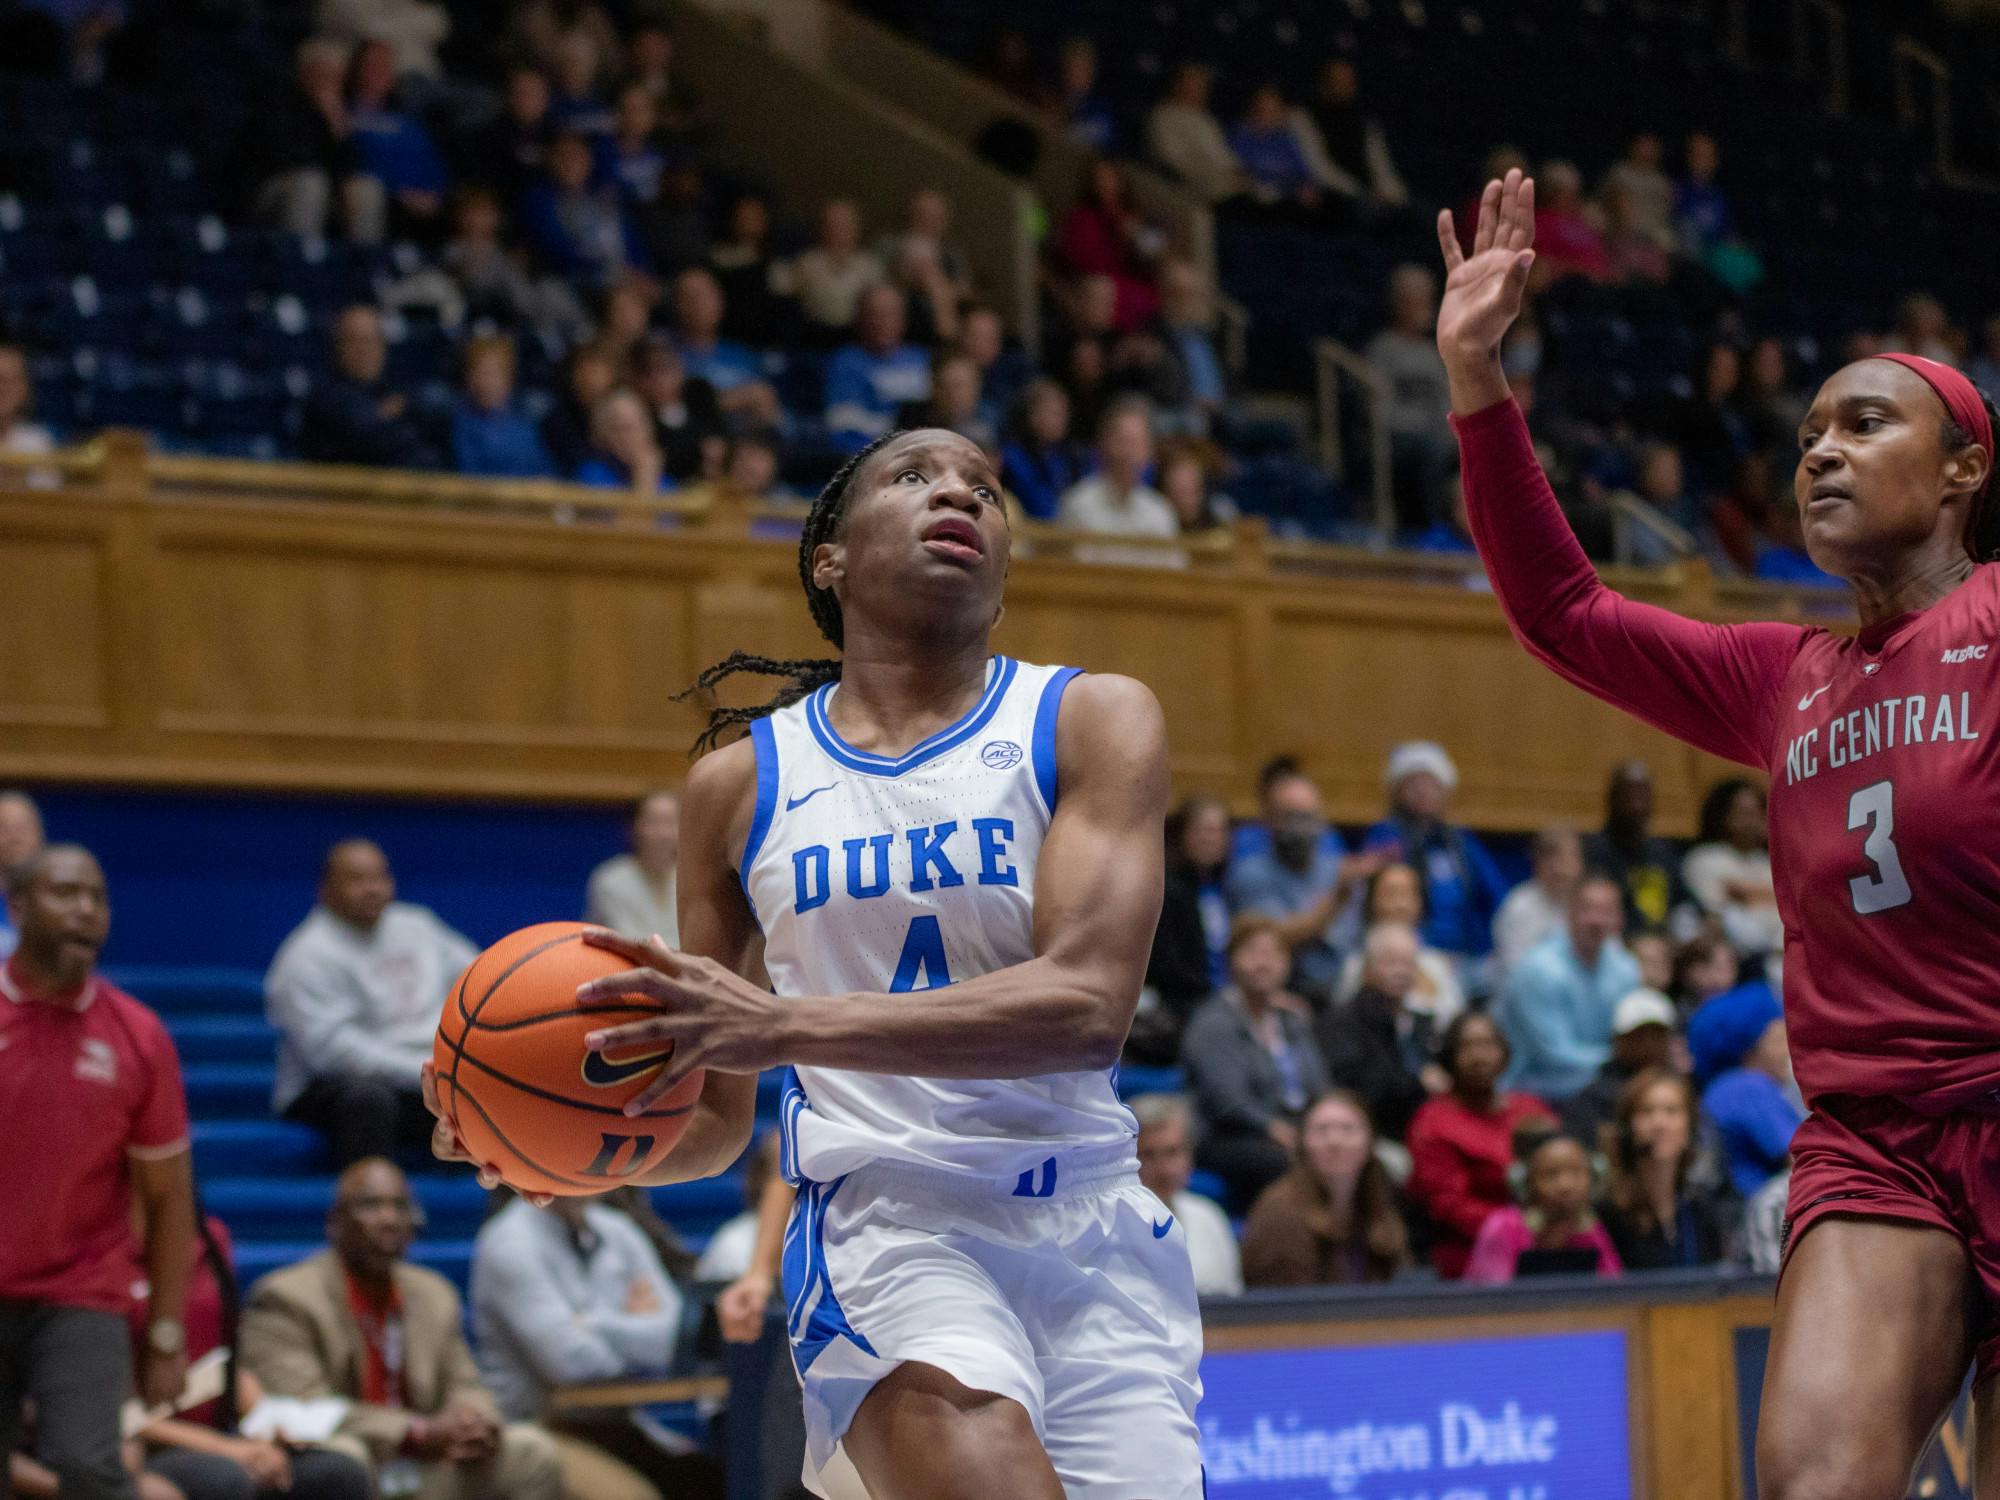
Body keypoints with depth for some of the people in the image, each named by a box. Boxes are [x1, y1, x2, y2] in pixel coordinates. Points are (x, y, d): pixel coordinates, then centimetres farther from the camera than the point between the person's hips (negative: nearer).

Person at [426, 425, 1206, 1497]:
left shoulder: (1092, 723, 4)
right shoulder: (740, 781, 10)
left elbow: (1088, 1004, -13)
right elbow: (713, 1123, 17)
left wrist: (786, 1025, -23)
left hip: (1092, 1233, 2)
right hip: (880, 1214, -2)